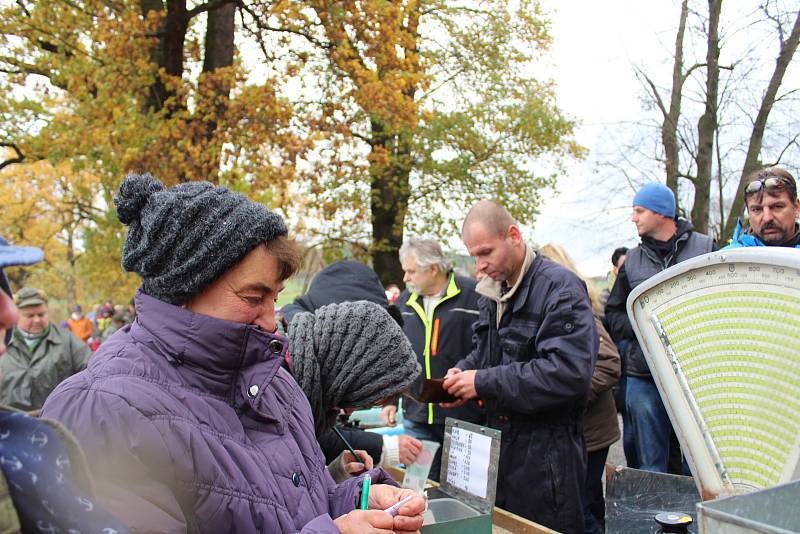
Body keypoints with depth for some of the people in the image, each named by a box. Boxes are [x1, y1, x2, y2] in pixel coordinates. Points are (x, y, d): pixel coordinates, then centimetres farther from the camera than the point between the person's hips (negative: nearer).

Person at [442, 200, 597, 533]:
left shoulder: (560, 288, -16)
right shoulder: (493, 293, 10)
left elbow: (570, 373, -27)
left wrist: (484, 382, -23)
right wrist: (463, 372, 0)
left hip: (546, 454, -8)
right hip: (501, 442, 8)